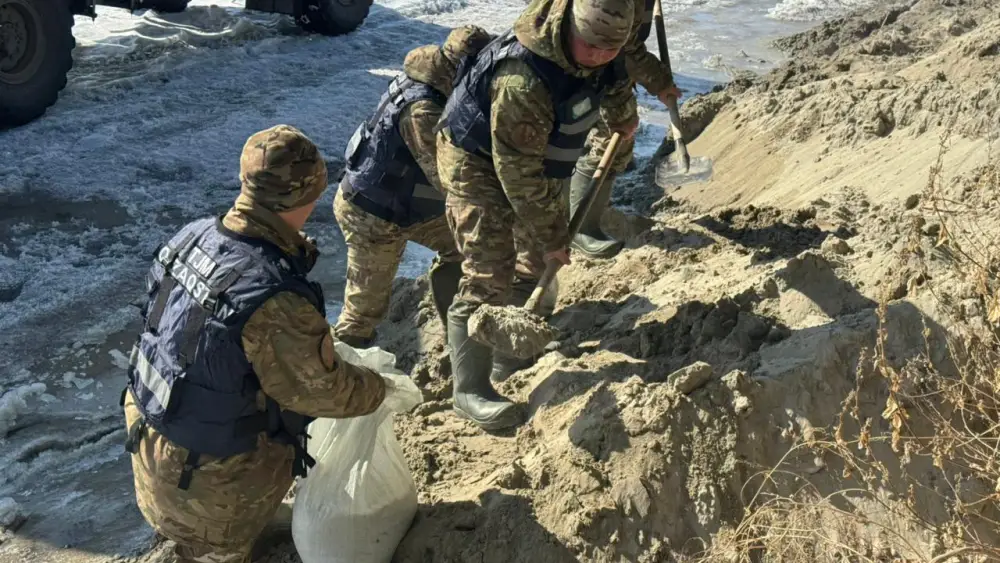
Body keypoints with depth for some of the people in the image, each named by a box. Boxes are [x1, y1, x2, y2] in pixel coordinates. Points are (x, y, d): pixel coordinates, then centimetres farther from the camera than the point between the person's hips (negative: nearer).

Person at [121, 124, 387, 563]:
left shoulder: (194, 236, -14)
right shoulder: (276, 300, -37)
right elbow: (324, 391, -22)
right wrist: (375, 389, -2)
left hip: (147, 427, 7)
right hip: (206, 473, -6)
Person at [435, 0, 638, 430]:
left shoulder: (600, 37, -14)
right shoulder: (523, 81, -40)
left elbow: (615, 74, 14)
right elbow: (517, 173, -32)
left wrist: (621, 110, 27)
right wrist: (551, 235, -24)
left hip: (538, 156, 8)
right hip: (479, 160, -8)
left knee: (539, 257, 19)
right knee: (488, 277, -14)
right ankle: (470, 390, -7)